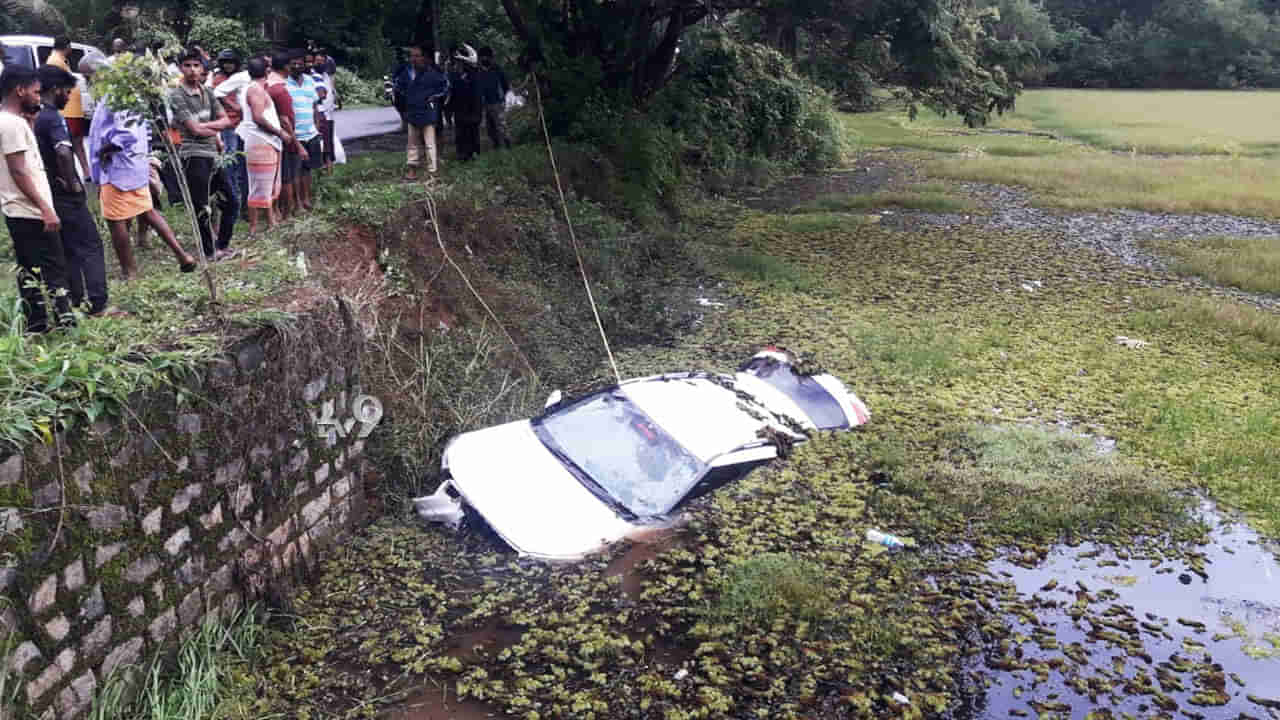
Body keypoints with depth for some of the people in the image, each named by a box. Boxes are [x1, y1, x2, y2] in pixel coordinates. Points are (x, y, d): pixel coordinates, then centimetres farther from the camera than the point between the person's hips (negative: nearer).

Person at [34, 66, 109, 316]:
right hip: (66, 196, -8)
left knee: (67, 250, 14)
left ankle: (75, 303, 18)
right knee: (90, 246, -3)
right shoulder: (53, 118, -17)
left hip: (46, 195, 9)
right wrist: (72, 182, -21)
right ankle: (98, 304, -8)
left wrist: (52, 176, 13)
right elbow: (63, 153, -34)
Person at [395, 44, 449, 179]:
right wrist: (406, 95, 10)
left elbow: (445, 85, -1)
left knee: (429, 143, -4)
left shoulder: (432, 72, -12)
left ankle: (432, 170, 2)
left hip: (428, 112, -5)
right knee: (413, 142, 15)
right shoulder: (408, 71, 2)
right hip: (412, 112, 5)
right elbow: (398, 84, 21)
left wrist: (435, 96, -5)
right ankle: (412, 167, 25)